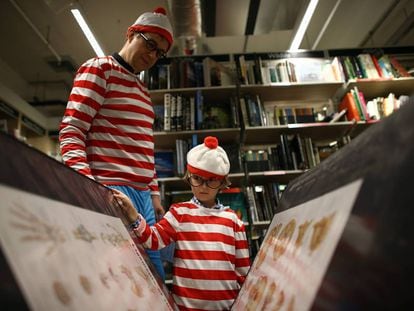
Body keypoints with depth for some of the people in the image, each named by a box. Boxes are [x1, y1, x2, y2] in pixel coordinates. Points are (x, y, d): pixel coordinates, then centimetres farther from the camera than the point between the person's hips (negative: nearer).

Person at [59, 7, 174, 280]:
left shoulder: (143, 91, 23)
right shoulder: (99, 69, 1)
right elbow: (70, 131, -8)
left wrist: (154, 193, 17)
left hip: (143, 195, 8)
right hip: (111, 192, -8)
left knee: (154, 276, 10)